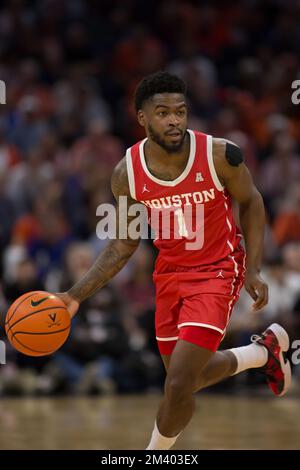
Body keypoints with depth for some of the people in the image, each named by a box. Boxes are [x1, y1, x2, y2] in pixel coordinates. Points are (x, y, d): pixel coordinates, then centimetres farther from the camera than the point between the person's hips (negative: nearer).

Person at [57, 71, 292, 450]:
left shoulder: (219, 155, -22)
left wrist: (253, 270, -8)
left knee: (179, 385, -15)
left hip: (216, 272, -4)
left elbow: (251, 202, -2)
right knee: (187, 375, 20)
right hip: (169, 273, 5)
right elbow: (123, 245, -1)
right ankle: (265, 350, 48)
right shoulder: (127, 173, -13)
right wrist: (76, 296, -9)